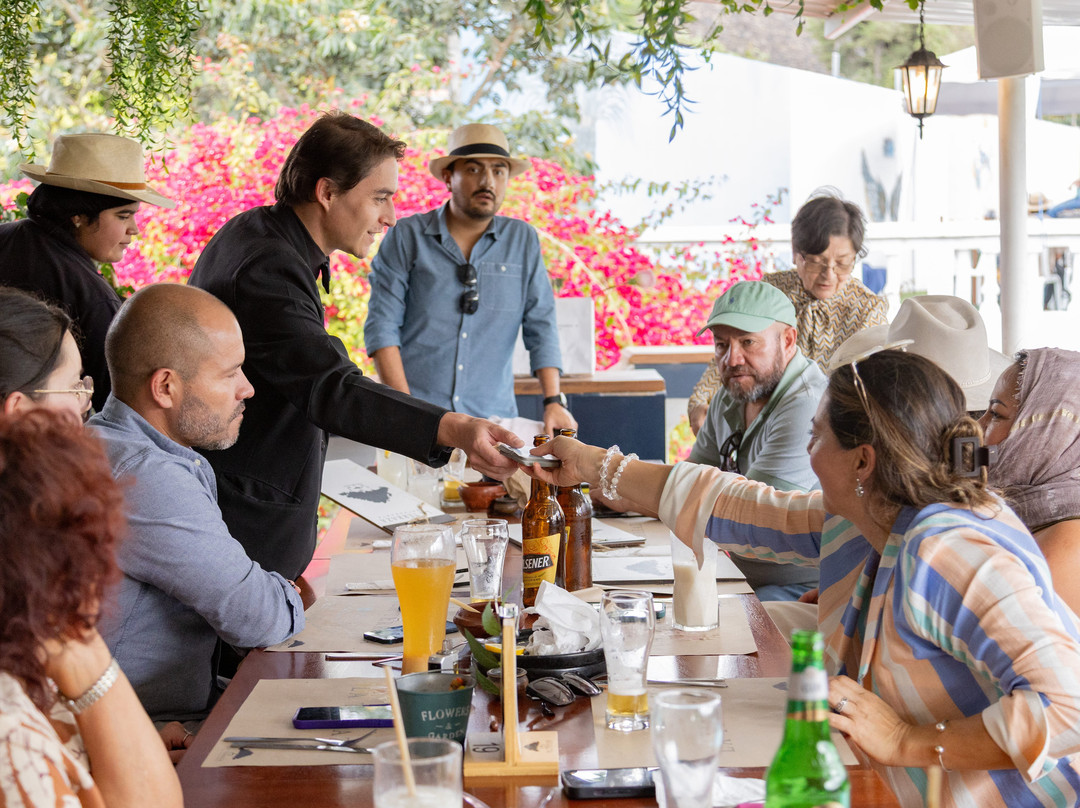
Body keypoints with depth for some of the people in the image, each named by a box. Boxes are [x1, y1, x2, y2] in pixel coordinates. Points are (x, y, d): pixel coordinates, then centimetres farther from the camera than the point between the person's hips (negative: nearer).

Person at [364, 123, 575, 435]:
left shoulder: (523, 240, 11)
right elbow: (381, 326, 0)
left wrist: (554, 401, -2)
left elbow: (541, 326, 11)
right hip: (417, 413, -2)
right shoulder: (406, 237, 4)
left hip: (492, 415, 2)